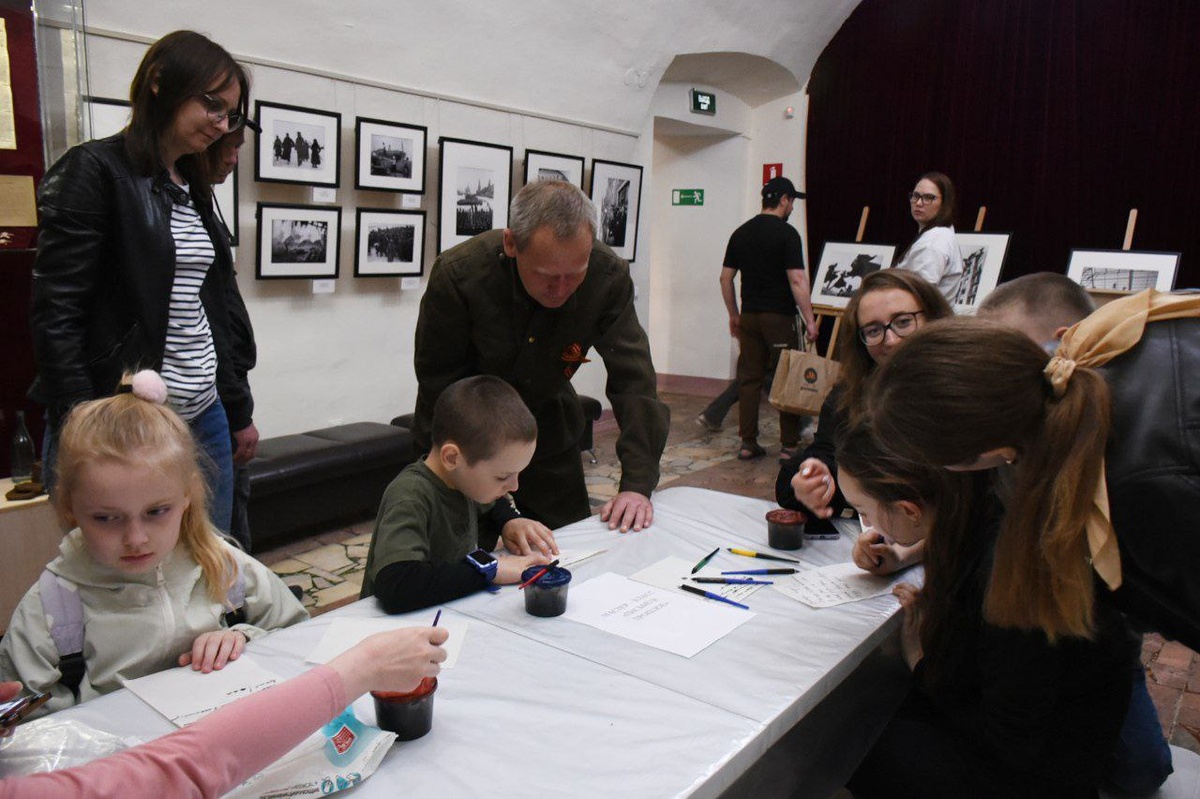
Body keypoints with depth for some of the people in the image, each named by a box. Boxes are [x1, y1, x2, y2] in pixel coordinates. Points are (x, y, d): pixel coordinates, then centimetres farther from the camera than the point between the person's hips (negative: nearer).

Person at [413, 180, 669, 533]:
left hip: (548, 427, 3)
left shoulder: (609, 278, -23)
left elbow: (634, 383, -21)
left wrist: (637, 484, -29)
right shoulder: (457, 274, -29)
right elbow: (438, 389, -20)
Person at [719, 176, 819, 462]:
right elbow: (797, 280, -16)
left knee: (749, 379, 8)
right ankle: (788, 446, 4)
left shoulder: (741, 233, 9)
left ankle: (748, 444, 12)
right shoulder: (786, 233, -9)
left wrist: (734, 316, 19)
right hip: (779, 317, -6)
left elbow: (726, 278, 11)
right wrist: (810, 321, -12)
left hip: (749, 316, 6)